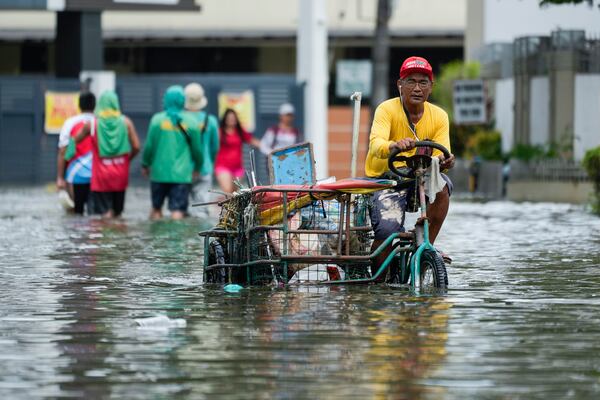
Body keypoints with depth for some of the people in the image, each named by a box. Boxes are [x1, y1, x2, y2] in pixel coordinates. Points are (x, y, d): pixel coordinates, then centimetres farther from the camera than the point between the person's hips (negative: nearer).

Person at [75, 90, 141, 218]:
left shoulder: (92, 124, -5)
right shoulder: (125, 122, -1)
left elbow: (75, 141, 4)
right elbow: (136, 147, -4)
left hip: (101, 175, -2)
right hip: (120, 174, 2)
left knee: (105, 213, -5)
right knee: (117, 212, 15)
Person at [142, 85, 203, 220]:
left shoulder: (157, 119, -4)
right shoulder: (191, 122, -1)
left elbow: (149, 146, -2)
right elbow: (197, 148, 6)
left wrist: (145, 164, 14)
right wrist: (198, 167, 23)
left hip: (159, 172, 1)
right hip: (182, 174, -1)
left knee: (156, 208, 16)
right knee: (177, 212, -3)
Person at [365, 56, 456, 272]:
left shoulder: (438, 116, 1)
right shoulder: (387, 109, -10)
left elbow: (441, 155, -11)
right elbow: (376, 145, -28)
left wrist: (444, 161, -37)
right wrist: (394, 146, -51)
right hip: (386, 179, -3)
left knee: (441, 185, -31)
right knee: (387, 231, -27)